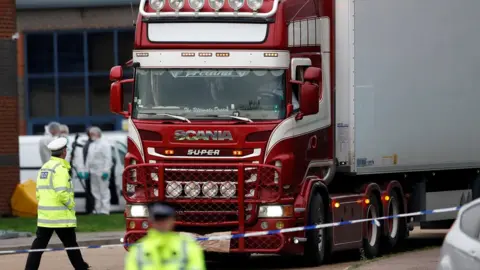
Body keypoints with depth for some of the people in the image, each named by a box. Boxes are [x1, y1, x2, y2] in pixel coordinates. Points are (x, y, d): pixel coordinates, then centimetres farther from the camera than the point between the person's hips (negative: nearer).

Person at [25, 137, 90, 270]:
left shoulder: (44, 167, 13)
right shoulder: (60, 168, -15)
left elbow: (39, 192, 15)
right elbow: (62, 193, -22)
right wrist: (71, 204, -8)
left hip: (44, 214, 7)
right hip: (61, 214, -7)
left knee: (39, 243, 5)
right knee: (70, 243, 6)